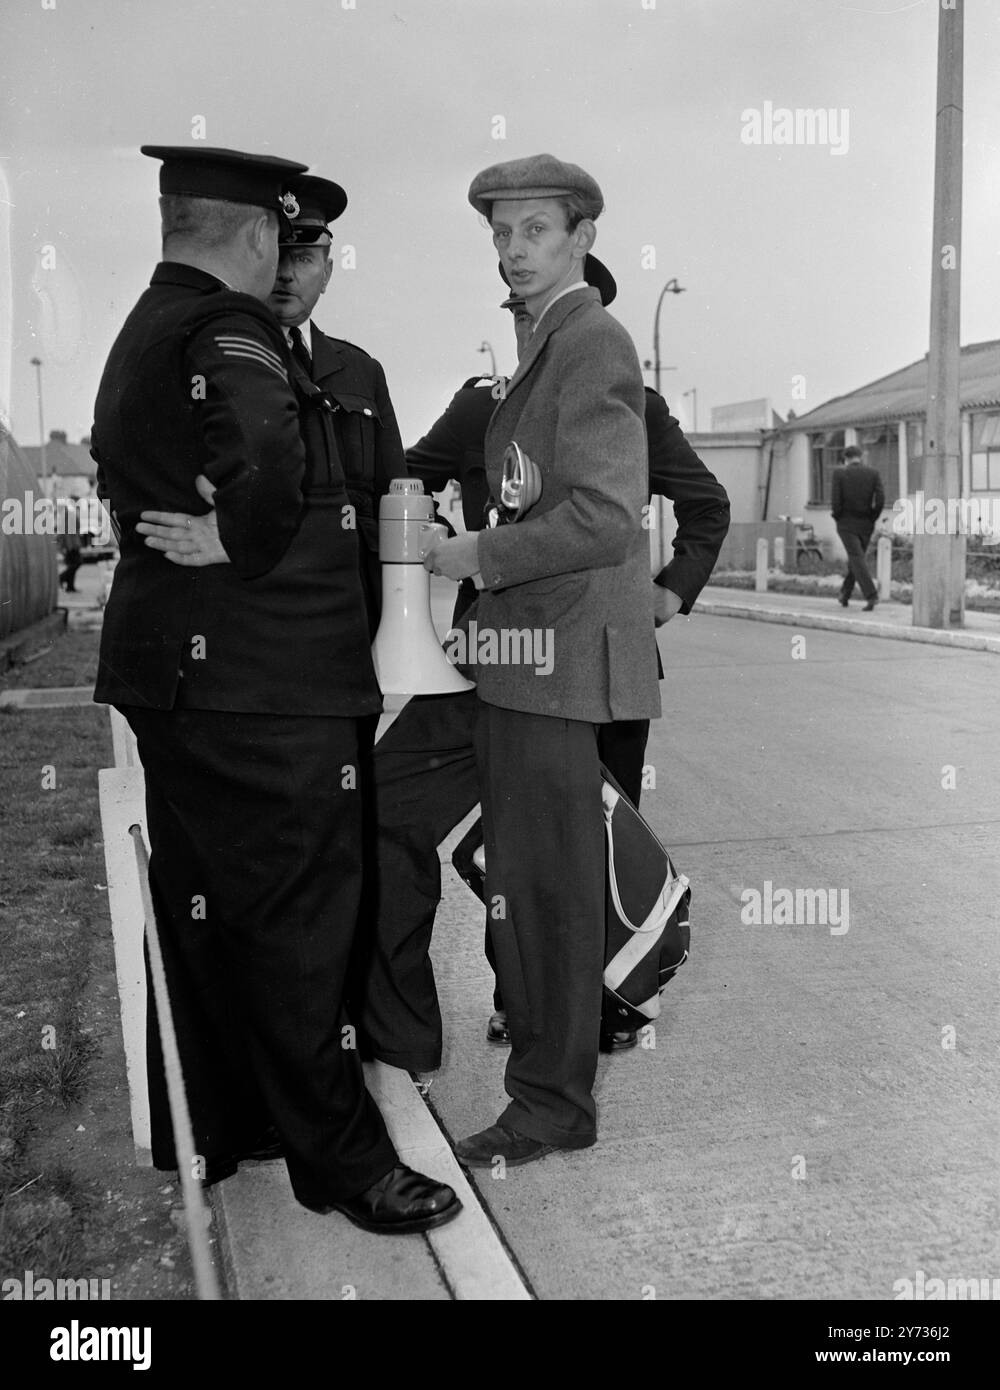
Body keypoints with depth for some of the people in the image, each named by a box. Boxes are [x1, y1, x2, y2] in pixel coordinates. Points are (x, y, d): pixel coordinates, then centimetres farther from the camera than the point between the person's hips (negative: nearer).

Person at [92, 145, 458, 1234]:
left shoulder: (138, 336, 17)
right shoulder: (227, 329, -14)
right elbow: (267, 457, -33)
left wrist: (204, 542, 9)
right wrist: (246, 545, -17)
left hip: (170, 668, 10)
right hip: (261, 678, -10)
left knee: (200, 907, 17)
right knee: (295, 914, -1)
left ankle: (206, 1126, 32)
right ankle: (339, 1155, 11)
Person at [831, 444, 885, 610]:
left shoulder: (839, 473, -7)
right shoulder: (873, 473, -1)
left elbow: (836, 501, -12)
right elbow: (880, 500, -8)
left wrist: (836, 515, 7)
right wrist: (872, 518, 6)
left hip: (847, 524, -3)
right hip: (866, 525, 3)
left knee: (857, 559, -5)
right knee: (855, 558, 19)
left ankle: (871, 595, -21)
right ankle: (844, 595, 29)